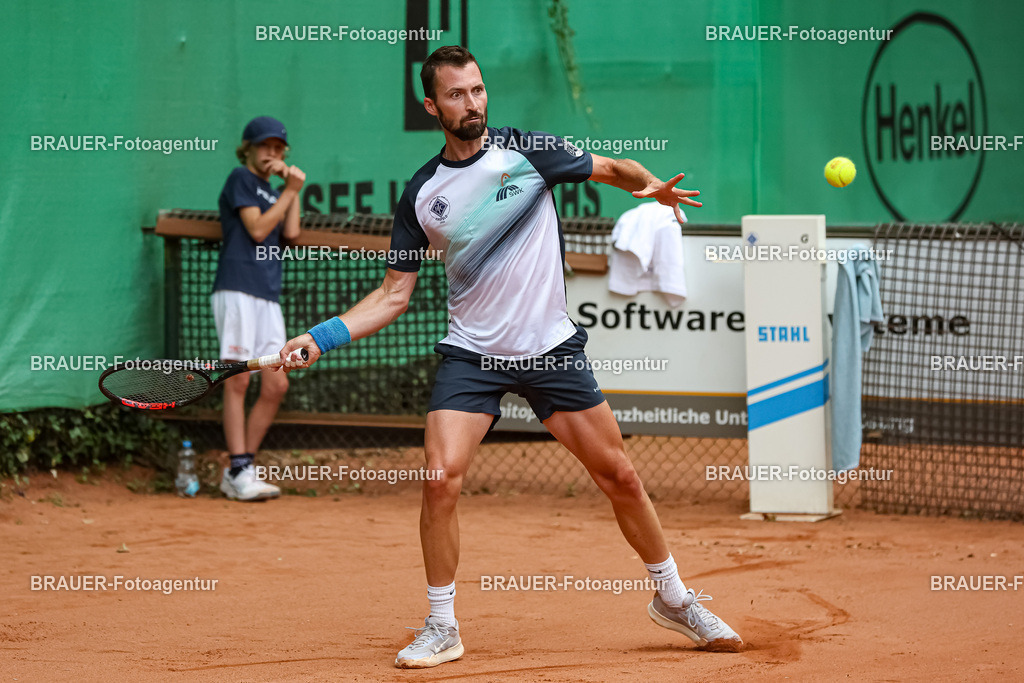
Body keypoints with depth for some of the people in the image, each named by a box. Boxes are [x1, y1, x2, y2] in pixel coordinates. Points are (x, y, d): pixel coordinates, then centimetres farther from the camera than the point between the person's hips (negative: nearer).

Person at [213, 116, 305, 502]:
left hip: (268, 295, 8)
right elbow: (257, 229, -8)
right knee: (238, 381, -10)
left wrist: (295, 188, 11)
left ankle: (239, 472, 6)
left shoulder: (271, 191, 25)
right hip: (238, 289, -8)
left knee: (276, 385, 1)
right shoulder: (240, 179, 3)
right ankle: (240, 472, -14)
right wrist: (289, 192, -2)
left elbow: (291, 233, 12)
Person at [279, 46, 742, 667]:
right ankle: (442, 627, -4)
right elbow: (394, 294, 6)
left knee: (620, 477, 3)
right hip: (472, 354, 0)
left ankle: (673, 598, 24)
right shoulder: (421, 195, 1)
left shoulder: (528, 150, -3)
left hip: (553, 348, 0)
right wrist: (322, 336, -4)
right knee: (442, 476, -18)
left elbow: (612, 169, 8)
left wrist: (649, 186, -14)